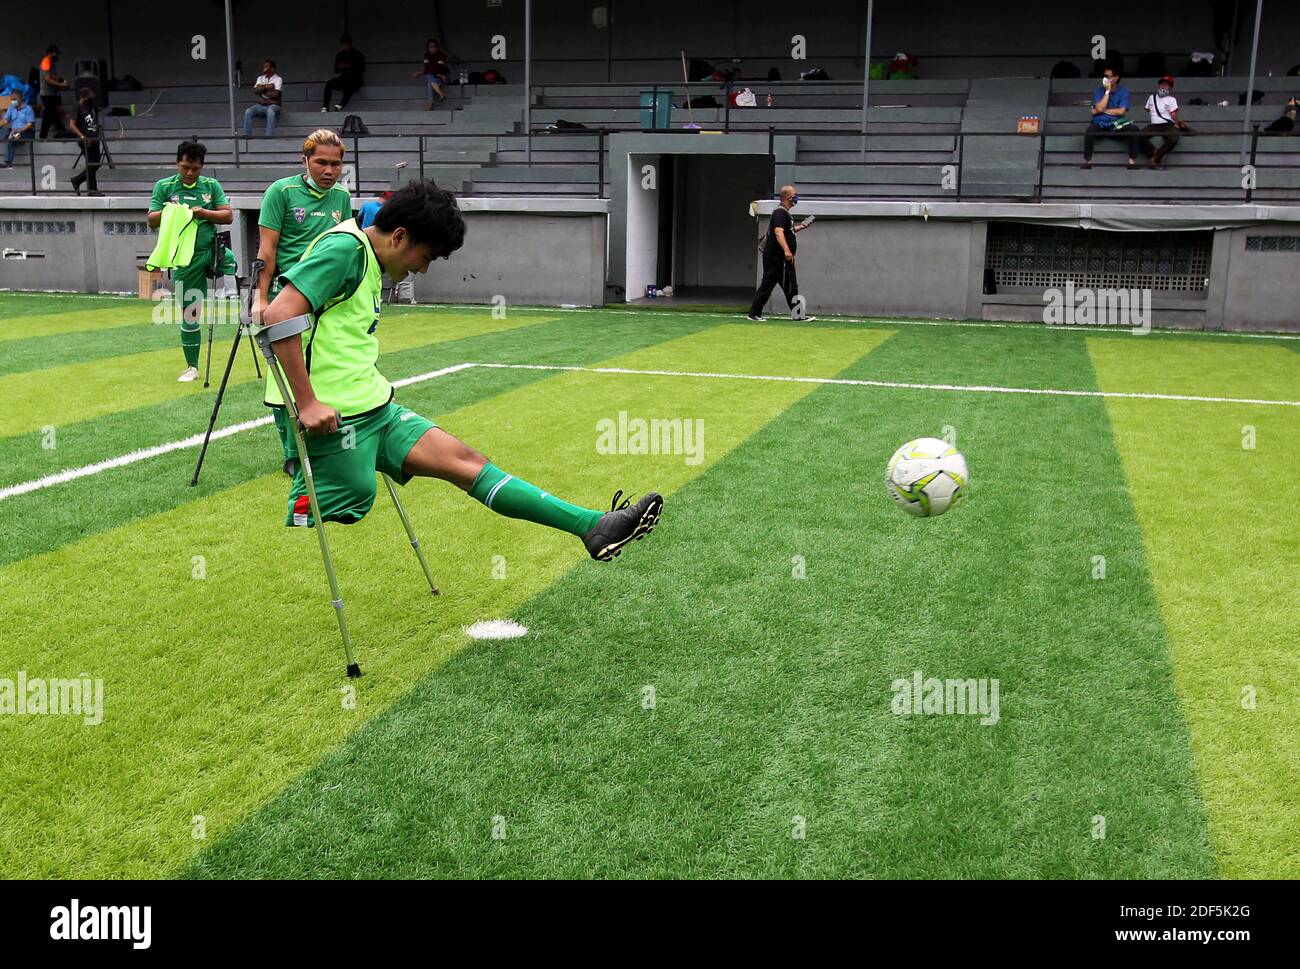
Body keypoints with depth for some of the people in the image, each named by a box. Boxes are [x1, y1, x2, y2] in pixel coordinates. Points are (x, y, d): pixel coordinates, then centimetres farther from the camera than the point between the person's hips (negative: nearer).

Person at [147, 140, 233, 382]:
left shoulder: (212, 185, 5)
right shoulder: (164, 186, 4)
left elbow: (228, 216, -2)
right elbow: (151, 221, 1)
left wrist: (203, 213, -17)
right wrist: (167, 212, -19)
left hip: (210, 251, 1)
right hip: (185, 260, -1)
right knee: (188, 313, 4)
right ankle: (192, 366, 14)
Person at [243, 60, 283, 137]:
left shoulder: (278, 79, -1)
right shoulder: (260, 78, 15)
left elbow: (276, 94, -15)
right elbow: (255, 91, 0)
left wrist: (262, 89, -4)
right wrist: (266, 87, -11)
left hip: (273, 105, -5)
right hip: (261, 105, 5)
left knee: (270, 111, -40)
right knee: (248, 111, -22)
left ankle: (269, 135, -42)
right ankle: (247, 135, -23)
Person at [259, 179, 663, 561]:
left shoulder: (369, 262, 19)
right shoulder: (343, 248, -11)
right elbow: (278, 315, -21)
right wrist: (308, 403, -23)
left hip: (375, 409, 9)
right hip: (334, 418, -9)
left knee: (465, 461, 2)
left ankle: (594, 526, -1)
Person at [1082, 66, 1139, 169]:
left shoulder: (1123, 91, 4)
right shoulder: (1099, 91, 5)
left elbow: (1121, 111, -8)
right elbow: (1099, 108, -11)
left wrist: (1103, 110, -6)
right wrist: (1107, 91, -10)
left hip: (1118, 125, 0)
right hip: (1101, 124, 0)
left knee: (1133, 130, -28)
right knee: (1090, 130, -34)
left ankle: (1132, 161, -25)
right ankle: (1087, 161, -30)